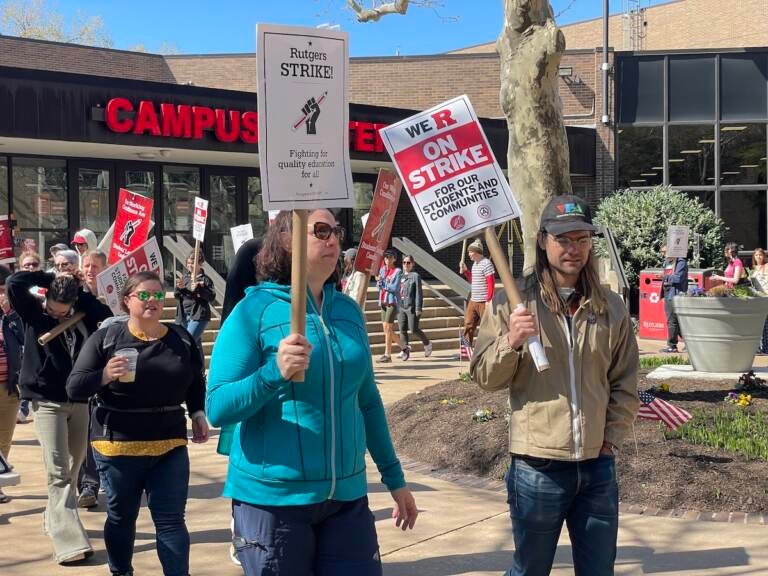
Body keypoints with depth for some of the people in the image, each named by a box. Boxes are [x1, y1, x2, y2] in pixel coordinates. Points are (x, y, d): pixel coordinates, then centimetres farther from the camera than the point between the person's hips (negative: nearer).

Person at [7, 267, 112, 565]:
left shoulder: (81, 316, 4)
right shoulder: (34, 313, -4)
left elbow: (108, 317, -10)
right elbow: (13, 282, -16)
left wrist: (78, 289, -10)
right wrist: (52, 278, -11)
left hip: (79, 399, 4)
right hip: (47, 401, -4)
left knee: (72, 468, 12)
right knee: (59, 473, -11)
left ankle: (54, 519, 32)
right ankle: (70, 542, -16)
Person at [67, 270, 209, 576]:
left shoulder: (182, 339, 4)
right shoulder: (105, 338, -5)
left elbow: (196, 385, 17)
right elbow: (74, 387, -9)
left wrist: (198, 413, 0)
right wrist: (105, 376, -27)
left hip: (170, 444, 1)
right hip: (117, 445, -1)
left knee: (171, 519, 0)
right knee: (121, 517, 15)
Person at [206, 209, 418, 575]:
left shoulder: (348, 311, 7)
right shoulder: (254, 309, -9)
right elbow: (217, 409, -13)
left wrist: (394, 477, 17)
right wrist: (274, 373, -28)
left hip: (347, 496, 5)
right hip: (272, 499, -4)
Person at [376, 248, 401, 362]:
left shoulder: (397, 271, -6)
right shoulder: (382, 270, 13)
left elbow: (395, 288, -13)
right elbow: (379, 286, 11)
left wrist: (382, 283, -9)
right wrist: (379, 281, -9)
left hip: (392, 301, -7)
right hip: (383, 301, 7)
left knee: (387, 327, -10)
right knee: (385, 327, 9)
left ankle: (387, 354, -6)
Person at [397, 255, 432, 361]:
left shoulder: (415, 276, -4)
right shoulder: (401, 276, 13)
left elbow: (419, 293, -7)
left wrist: (418, 308, -12)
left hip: (411, 307, -6)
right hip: (401, 307, 6)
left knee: (414, 329, -3)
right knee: (402, 330, 2)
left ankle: (427, 344, 20)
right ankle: (405, 350, 9)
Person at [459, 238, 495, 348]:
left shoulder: (486, 264, -13)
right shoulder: (474, 264, 14)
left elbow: (491, 283, -17)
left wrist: (489, 300, -19)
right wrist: (465, 271, 10)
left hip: (483, 302, -9)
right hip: (473, 301, 9)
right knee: (468, 324, 9)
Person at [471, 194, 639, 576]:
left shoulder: (610, 307, 6)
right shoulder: (512, 302, -4)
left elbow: (626, 383, 12)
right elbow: (484, 377, -4)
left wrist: (613, 435, 3)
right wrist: (510, 342, -21)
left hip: (598, 465, 3)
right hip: (537, 467, -3)